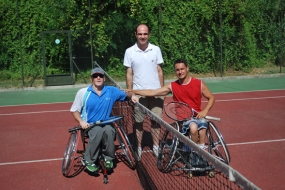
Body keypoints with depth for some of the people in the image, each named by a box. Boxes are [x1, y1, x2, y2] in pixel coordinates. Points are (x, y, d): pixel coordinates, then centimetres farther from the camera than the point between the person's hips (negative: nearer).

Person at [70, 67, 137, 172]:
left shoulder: (111, 91, 2)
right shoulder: (83, 92, -3)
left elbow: (126, 94, 16)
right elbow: (74, 109, 4)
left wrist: (132, 95, -8)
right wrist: (81, 121, -13)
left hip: (106, 124, 2)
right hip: (89, 125, -2)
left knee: (109, 130, -35)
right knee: (98, 130, -37)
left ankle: (108, 158, -12)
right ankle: (88, 160, -20)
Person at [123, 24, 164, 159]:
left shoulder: (156, 50, 1)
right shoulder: (129, 52, -2)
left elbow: (160, 71, 6)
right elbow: (129, 74, 1)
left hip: (156, 92, 1)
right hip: (138, 93, -1)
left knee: (156, 120, 6)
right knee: (138, 122, 6)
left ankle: (156, 146, 17)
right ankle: (138, 148, 16)